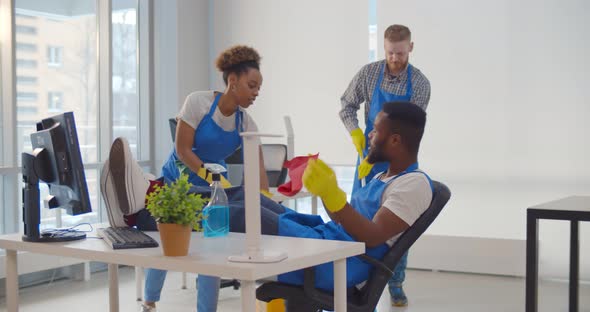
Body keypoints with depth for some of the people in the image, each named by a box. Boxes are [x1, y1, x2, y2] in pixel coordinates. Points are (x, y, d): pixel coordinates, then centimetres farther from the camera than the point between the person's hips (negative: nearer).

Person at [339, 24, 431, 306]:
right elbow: (347, 106, 6)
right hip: (369, 153, 1)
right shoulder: (368, 73, -7)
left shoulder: (420, 84, -12)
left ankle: (396, 285, 13)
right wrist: (356, 135, -12)